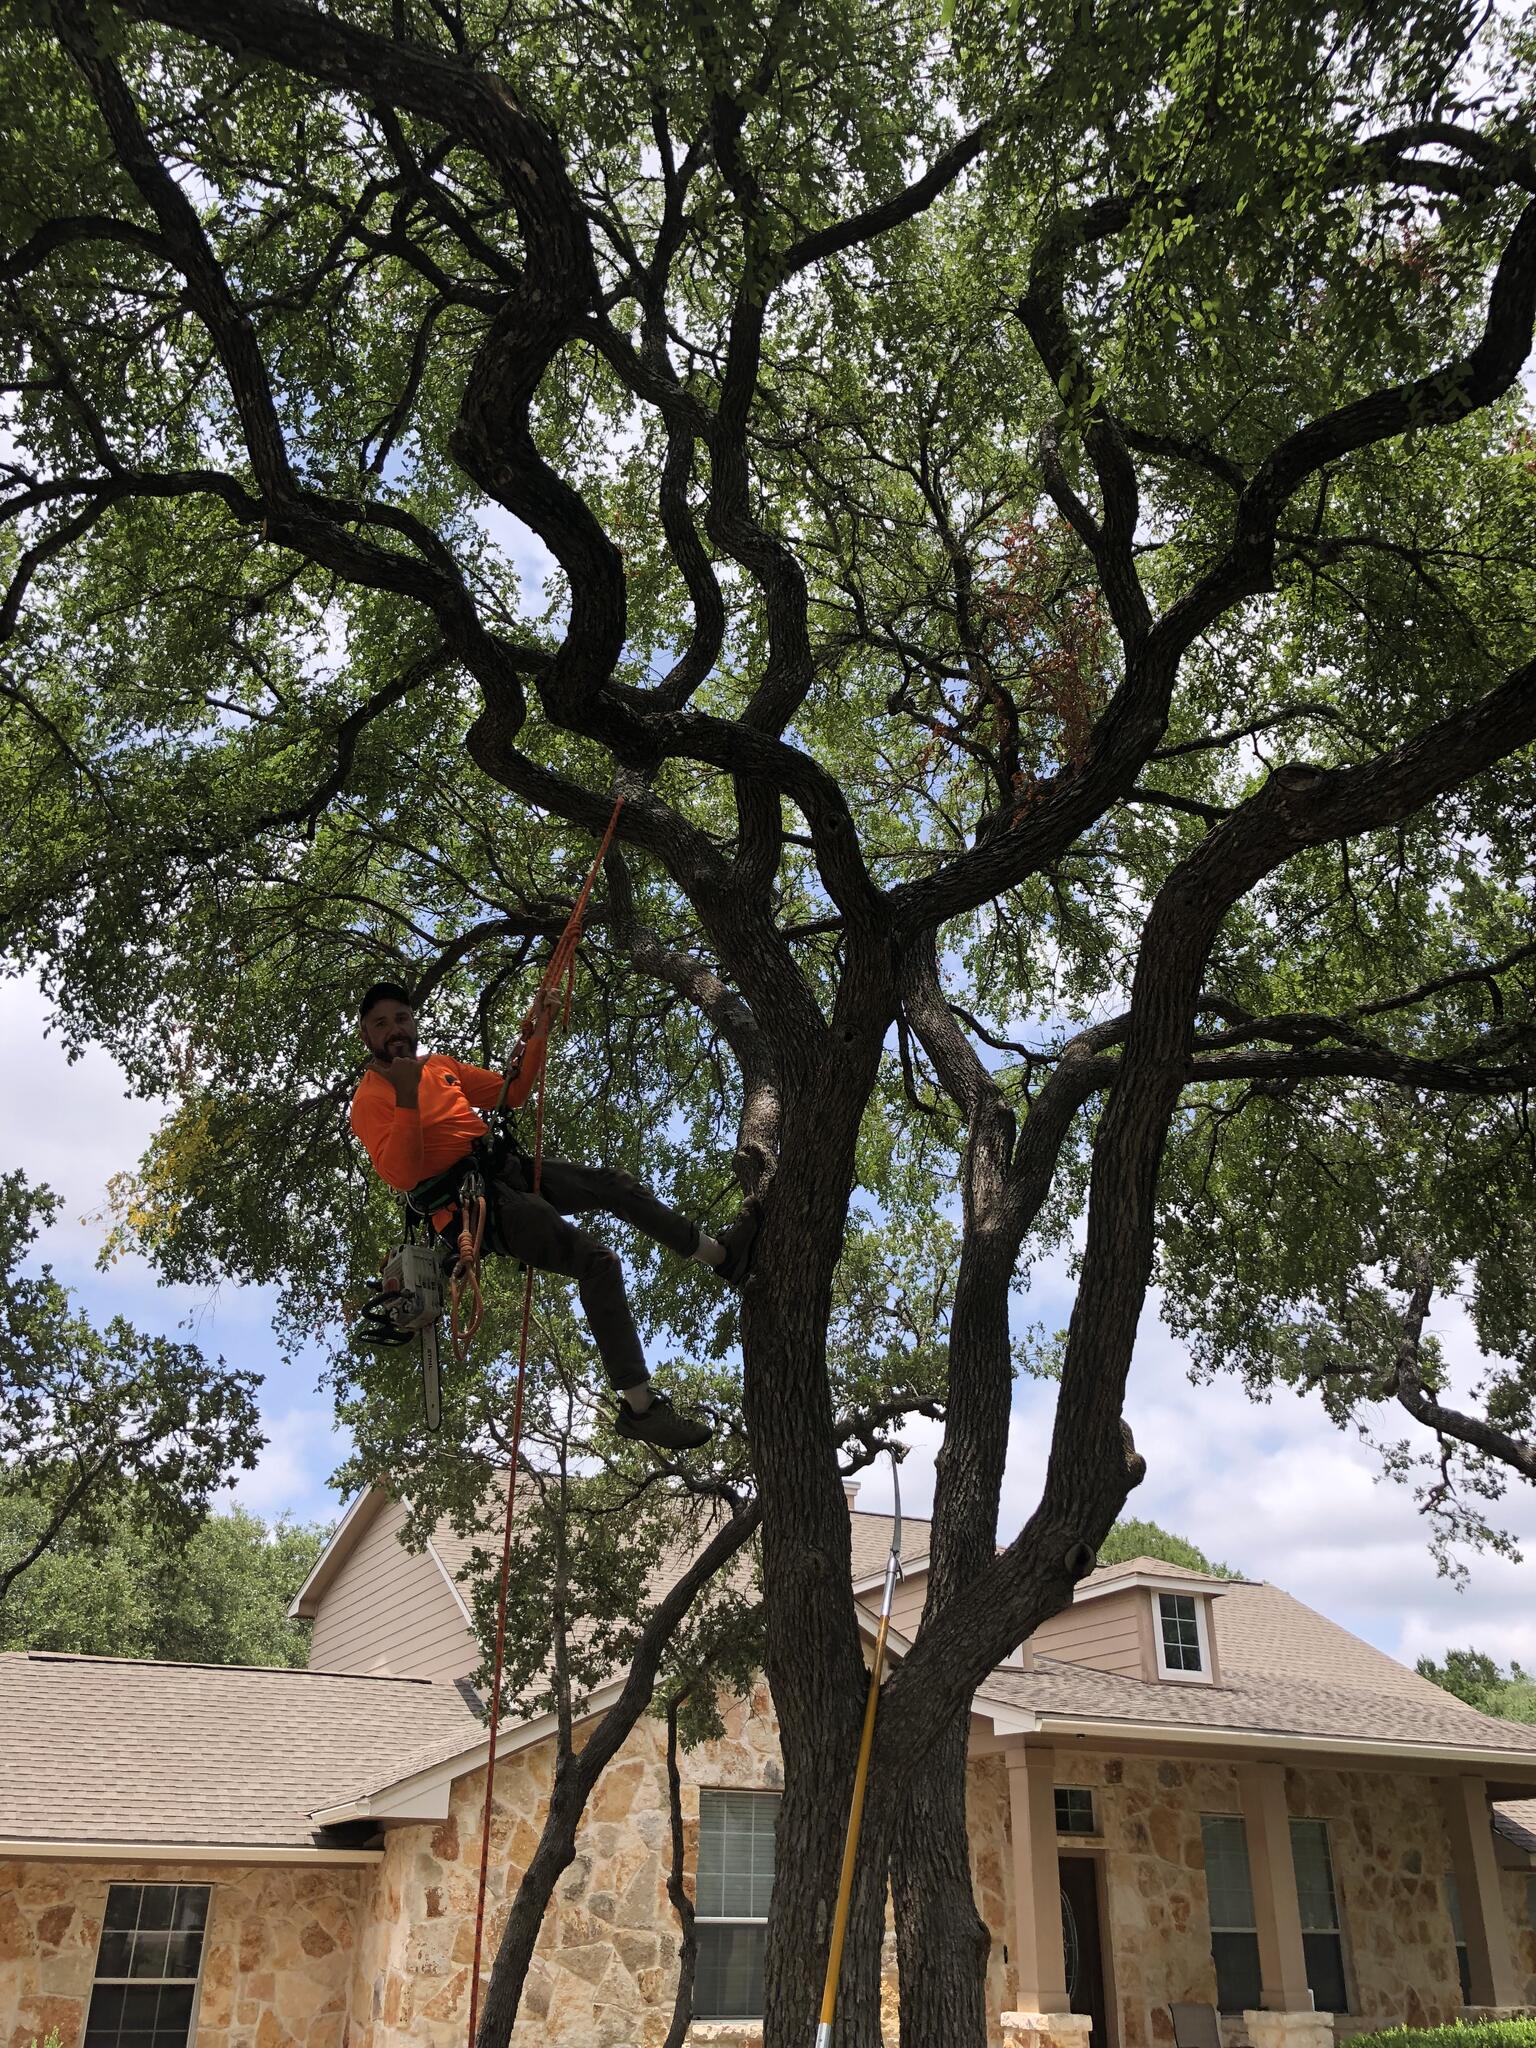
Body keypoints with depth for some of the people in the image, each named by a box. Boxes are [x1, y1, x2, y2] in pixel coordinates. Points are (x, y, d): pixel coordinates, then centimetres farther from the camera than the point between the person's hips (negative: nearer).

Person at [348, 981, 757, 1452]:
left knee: (616, 1184, 12)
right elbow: (401, 1175, -22)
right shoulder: (370, 1099, -7)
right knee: (598, 1261, -20)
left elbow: (510, 1092, 22)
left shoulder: (439, 1064, 15)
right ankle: (639, 1407, -18)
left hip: (510, 1169, 9)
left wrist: (538, 1036, 11)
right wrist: (406, 1100, -33)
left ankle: (722, 1255, 27)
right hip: (470, 1201, -8)